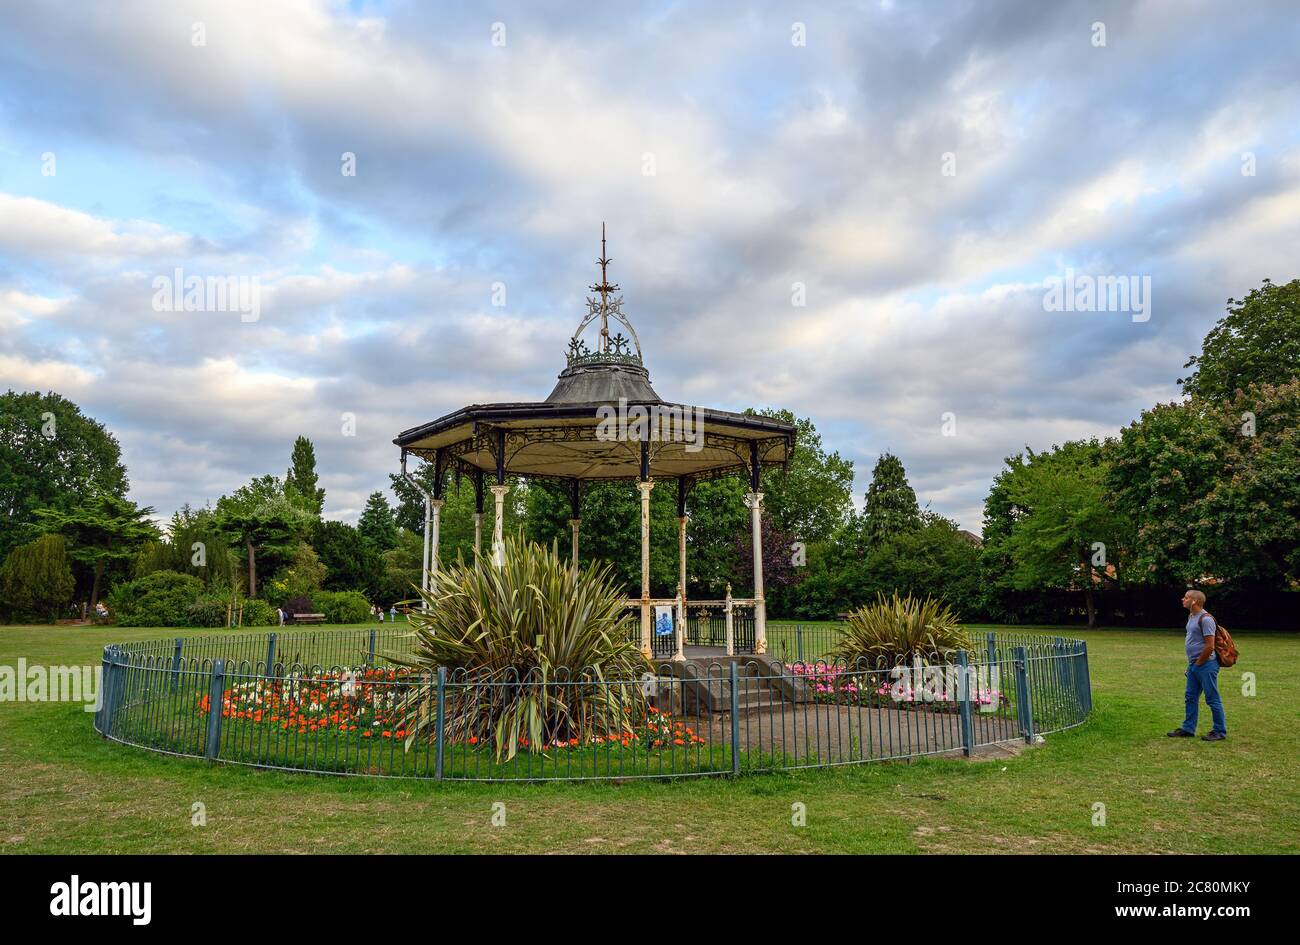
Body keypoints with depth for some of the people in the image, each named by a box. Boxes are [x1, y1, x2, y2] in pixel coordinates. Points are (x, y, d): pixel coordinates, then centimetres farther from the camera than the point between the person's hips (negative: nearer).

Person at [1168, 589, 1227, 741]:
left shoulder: (1205, 619, -18)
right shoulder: (1191, 616, 13)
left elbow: (1210, 646, -21)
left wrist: (1198, 663, -11)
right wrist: (1191, 663, 17)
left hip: (1205, 665, -10)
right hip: (1193, 665, 10)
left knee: (1212, 699, 0)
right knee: (1190, 698, 13)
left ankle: (1220, 732, 9)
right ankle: (1188, 729, 20)